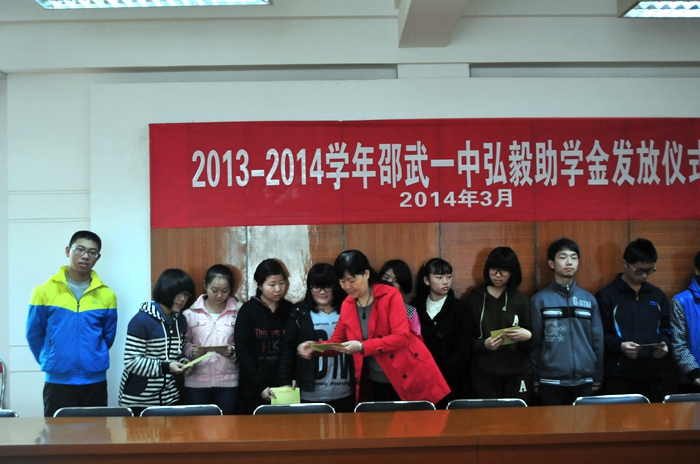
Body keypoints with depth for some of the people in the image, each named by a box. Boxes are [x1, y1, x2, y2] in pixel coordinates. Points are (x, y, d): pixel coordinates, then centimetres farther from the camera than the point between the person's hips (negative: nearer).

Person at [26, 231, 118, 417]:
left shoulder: (106, 295, 1)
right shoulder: (44, 291, -2)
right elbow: (34, 335, 7)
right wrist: (50, 362, 12)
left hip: (95, 382, 1)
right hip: (57, 382, -1)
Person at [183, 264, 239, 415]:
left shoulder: (238, 312, 3)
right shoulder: (191, 311, 2)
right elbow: (184, 343, 4)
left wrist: (232, 352, -17)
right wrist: (192, 351, -16)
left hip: (228, 382, 0)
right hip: (196, 382, 0)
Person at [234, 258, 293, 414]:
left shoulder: (290, 310, 4)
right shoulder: (248, 310, -4)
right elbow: (242, 351, -8)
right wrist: (259, 386, -14)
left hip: (282, 385, 2)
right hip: (253, 388, -2)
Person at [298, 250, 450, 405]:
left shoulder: (391, 295, -13)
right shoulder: (347, 305, 4)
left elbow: (401, 337, -20)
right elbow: (337, 341, 9)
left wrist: (362, 347, -27)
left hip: (408, 378, -5)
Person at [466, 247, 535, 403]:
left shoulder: (521, 300, 7)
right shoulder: (474, 298, 4)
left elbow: (530, 345, 7)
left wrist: (528, 336, -15)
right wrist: (483, 344, -16)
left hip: (517, 374, 1)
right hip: (484, 374, -1)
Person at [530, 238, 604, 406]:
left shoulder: (589, 299, 7)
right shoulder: (539, 300, -1)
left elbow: (597, 341, 9)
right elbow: (534, 344, 0)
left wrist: (598, 378, 7)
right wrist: (535, 380, -1)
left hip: (585, 381, 2)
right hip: (551, 382, -2)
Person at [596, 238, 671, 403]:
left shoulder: (657, 295, 14)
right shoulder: (606, 295, -3)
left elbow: (665, 328, 19)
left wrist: (665, 344, -2)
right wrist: (620, 345, -22)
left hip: (653, 374, 5)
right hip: (619, 375, -5)